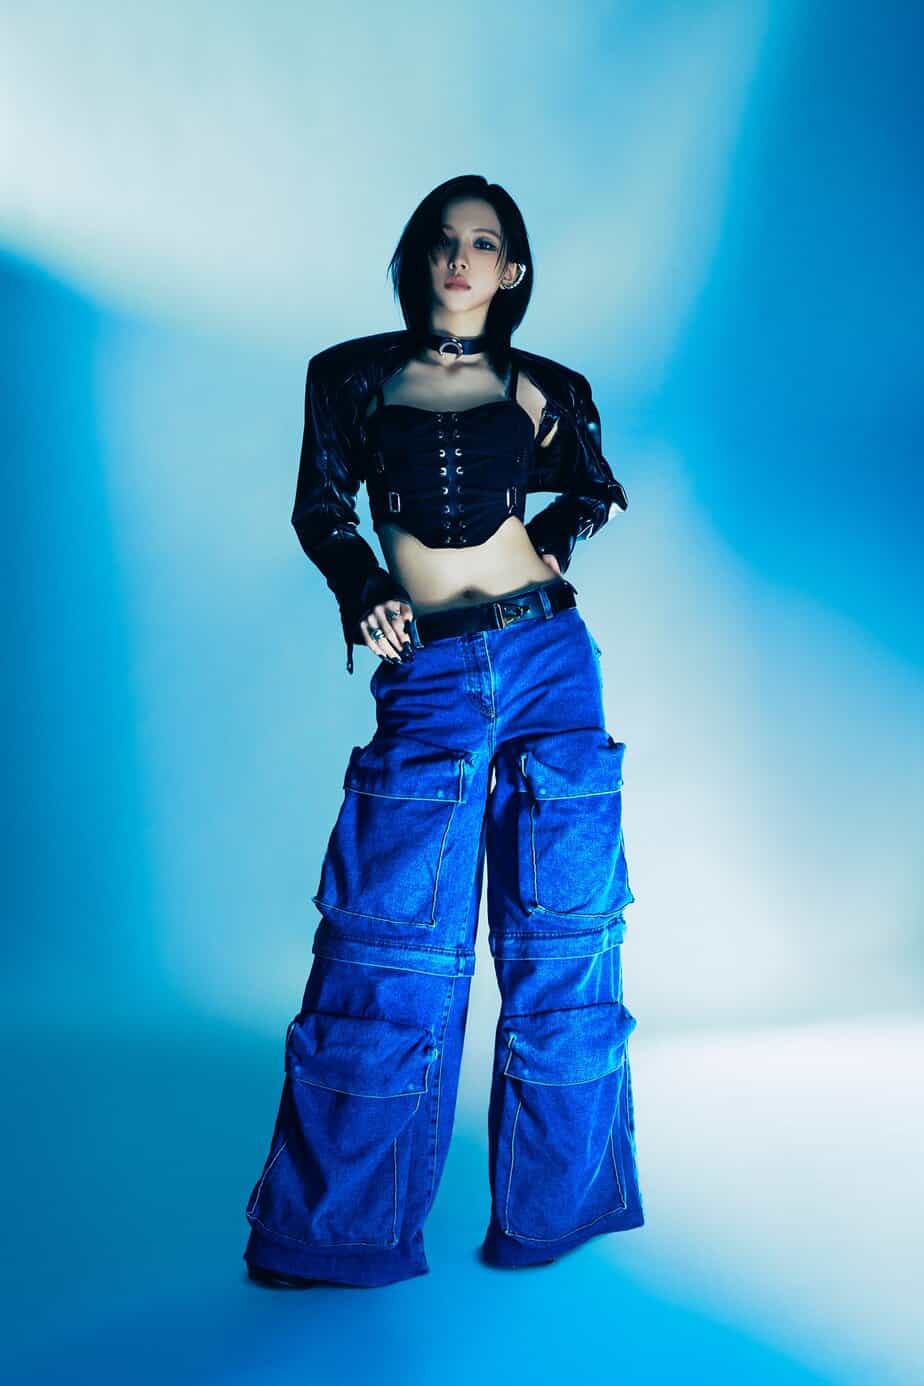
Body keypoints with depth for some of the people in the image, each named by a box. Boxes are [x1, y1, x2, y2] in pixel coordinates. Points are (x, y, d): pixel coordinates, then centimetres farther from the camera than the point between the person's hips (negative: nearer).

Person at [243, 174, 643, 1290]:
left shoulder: (543, 390, 9)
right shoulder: (354, 375, 7)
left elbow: (594, 491, 24)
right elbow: (321, 506, 13)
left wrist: (554, 537, 6)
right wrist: (360, 589, -4)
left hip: (549, 660, 2)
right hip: (426, 682, -1)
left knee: (557, 934, 5)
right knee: (387, 946, -2)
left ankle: (555, 1204, 23)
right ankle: (342, 1229, 15)